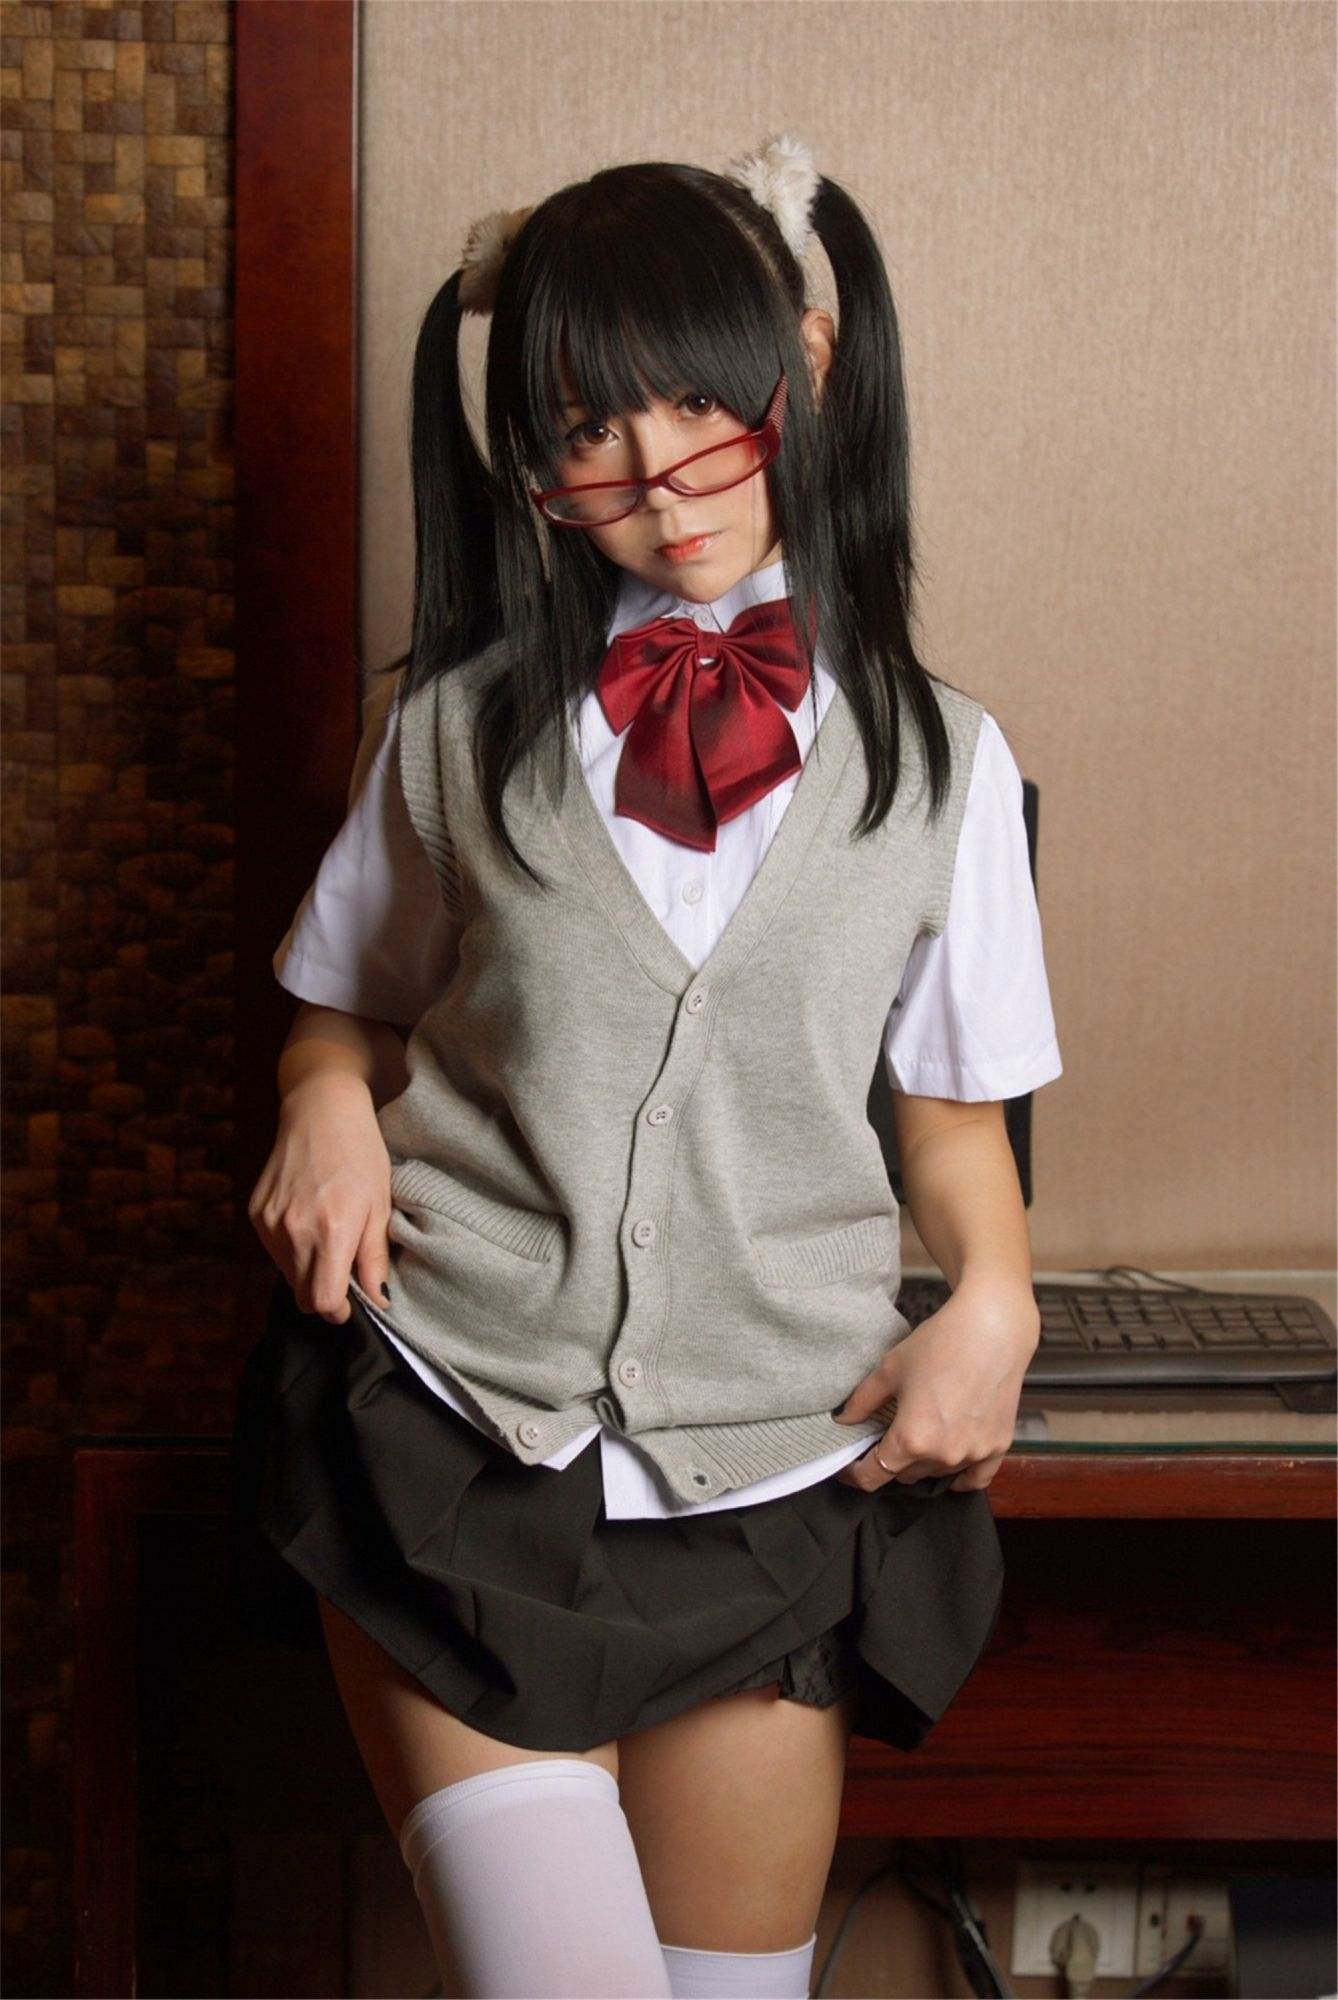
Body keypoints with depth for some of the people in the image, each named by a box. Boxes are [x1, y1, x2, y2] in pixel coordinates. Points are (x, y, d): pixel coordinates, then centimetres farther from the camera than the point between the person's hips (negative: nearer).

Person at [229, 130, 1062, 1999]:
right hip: (447, 1437, 0)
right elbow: (347, 1005, 16)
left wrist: (995, 1298, -7)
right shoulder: (456, 727, 5)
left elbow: (952, 1104, 10)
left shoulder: (938, 758, 4)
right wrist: (329, 1102, -6)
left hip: (770, 1475, 1)